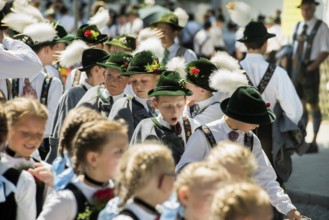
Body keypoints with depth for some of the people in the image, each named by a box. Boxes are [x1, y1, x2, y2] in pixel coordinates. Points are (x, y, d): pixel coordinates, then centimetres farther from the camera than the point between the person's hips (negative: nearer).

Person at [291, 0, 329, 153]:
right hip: (297, 70, 6)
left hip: (310, 70, -6)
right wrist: (294, 64, 5)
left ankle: (314, 142, 6)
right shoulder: (297, 27, 10)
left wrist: (312, 67, -16)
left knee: (313, 105, 0)